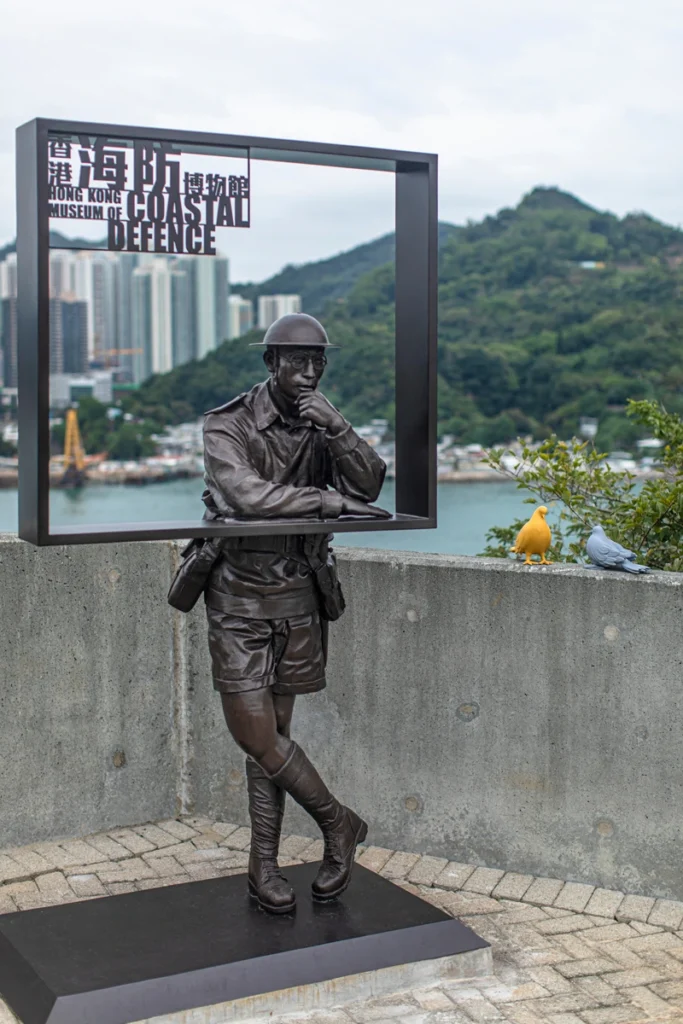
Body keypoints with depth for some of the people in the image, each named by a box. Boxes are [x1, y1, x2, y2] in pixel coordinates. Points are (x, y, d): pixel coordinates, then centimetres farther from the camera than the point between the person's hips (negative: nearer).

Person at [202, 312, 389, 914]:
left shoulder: (323, 427, 4)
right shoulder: (227, 426, -10)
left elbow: (369, 486, -10)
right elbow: (246, 495, -26)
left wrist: (337, 428, -24)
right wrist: (332, 502, -22)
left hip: (298, 597, 3)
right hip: (240, 597, -3)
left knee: (272, 735, 7)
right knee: (257, 734, -6)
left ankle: (265, 868, 16)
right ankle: (339, 825, 14)